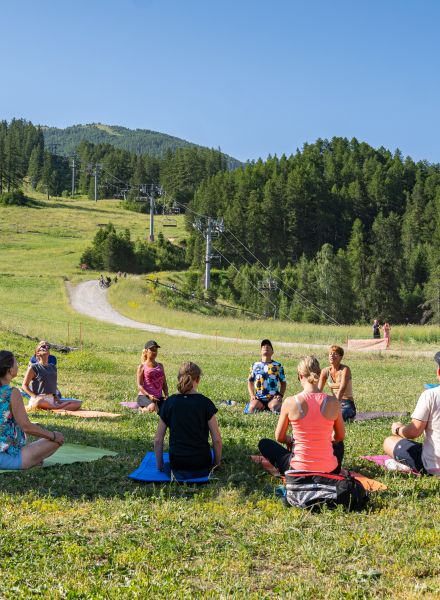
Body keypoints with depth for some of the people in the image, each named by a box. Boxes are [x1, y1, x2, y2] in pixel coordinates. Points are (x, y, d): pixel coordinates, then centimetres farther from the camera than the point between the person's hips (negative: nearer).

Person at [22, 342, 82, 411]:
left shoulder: (53, 367, 19)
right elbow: (24, 385, 0)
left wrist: (56, 397, 8)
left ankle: (52, 409, -29)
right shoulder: (33, 367, 2)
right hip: (39, 399, -6)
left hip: (52, 399, 6)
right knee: (39, 402, -44)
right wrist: (35, 397, -13)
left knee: (77, 403, -11)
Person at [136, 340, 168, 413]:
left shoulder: (160, 366, 19)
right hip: (144, 396, -4)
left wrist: (166, 395, -1)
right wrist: (148, 395, -21)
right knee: (152, 407, -38)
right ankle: (143, 409, -3)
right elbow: (139, 385, -5)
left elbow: (164, 383, 18)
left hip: (159, 397, 4)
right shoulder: (142, 367, 4)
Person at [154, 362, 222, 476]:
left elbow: (158, 440, -1)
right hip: (201, 462, -2)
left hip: (176, 463, 2)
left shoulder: (169, 403, -4)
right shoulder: (205, 403, -10)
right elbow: (216, 439, -8)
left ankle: (180, 472, 10)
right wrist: (216, 464, 7)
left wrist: (160, 466, 12)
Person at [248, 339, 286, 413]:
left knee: (274, 407, -34)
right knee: (252, 408, -30)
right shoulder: (255, 365, 12)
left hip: (273, 397, -1)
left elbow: (283, 382, 13)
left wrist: (280, 395, -3)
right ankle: (262, 407, 2)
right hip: (259, 398, 1)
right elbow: (250, 382, 17)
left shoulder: (277, 365, 9)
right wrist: (252, 395, 2)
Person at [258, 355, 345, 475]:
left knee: (264, 444, 25)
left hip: (299, 470, -2)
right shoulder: (333, 402, -7)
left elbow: (279, 437, 1)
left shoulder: (290, 402, -12)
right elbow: (340, 437, 9)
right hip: (329, 470, 2)